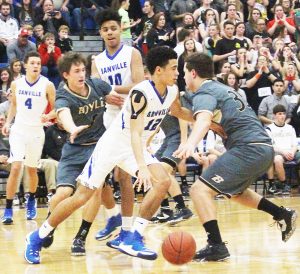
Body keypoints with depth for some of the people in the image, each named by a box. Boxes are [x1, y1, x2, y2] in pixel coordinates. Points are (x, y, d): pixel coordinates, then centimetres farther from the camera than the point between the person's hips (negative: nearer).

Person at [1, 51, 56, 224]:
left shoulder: (47, 85, -8)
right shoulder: (16, 84, 0)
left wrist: (48, 116, -23)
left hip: (36, 132, 0)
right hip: (18, 130, 0)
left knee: (32, 169, 12)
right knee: (16, 167, -13)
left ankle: (31, 201, 37)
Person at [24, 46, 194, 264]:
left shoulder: (172, 91, -4)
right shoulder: (141, 93, -28)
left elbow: (178, 111, 21)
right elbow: (134, 133, -33)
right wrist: (142, 168, -44)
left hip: (137, 147, 7)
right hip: (113, 145, -7)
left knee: (163, 182, -15)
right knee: (82, 196, -5)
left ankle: (132, 238, -12)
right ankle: (37, 238, 10)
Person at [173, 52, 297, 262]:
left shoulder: (204, 93, -6)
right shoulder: (220, 88, 22)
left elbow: (204, 120, -29)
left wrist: (191, 144, -47)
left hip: (248, 148, -10)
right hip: (265, 148, 10)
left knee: (200, 190, -13)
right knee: (234, 191, 34)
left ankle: (216, 247, -21)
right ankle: (282, 215, 31)